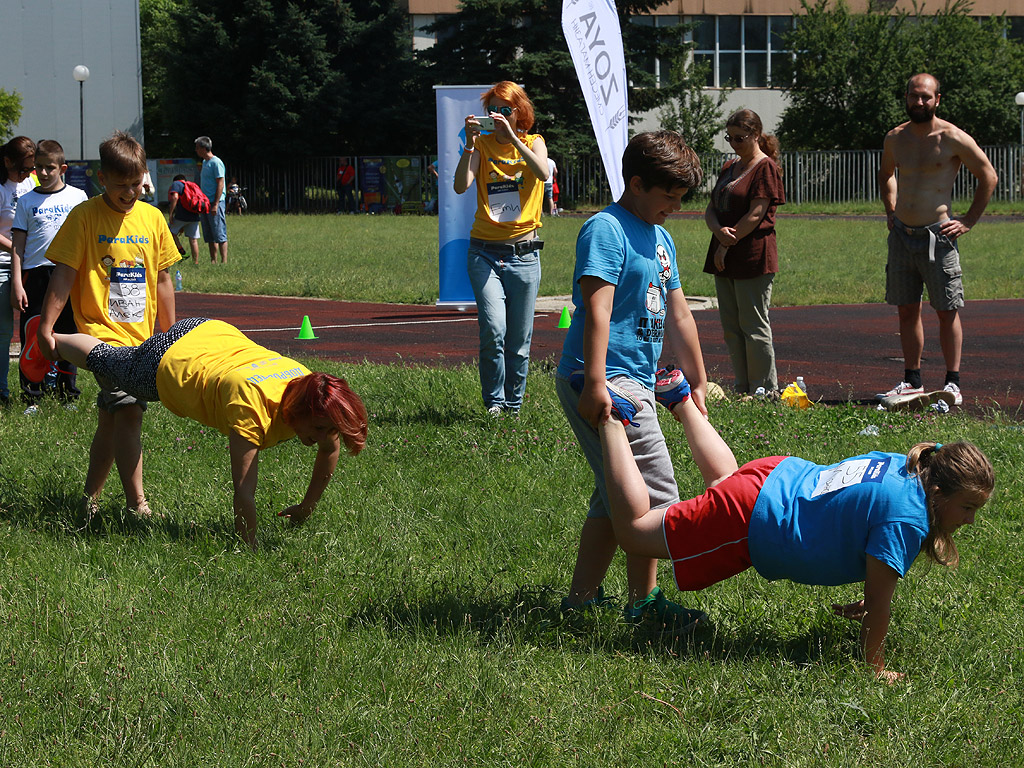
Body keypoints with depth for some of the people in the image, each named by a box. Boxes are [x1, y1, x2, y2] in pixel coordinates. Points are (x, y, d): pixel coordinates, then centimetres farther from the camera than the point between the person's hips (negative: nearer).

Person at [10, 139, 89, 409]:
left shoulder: (78, 197, 7)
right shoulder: (27, 201, 6)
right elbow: (18, 246, 4)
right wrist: (16, 284, -4)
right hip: (35, 274, 0)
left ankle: (68, 395, 15)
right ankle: (32, 399, 5)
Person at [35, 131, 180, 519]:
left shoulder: (152, 218, 9)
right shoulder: (84, 216, -4)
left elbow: (162, 278, 17)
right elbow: (64, 274, -6)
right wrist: (46, 326, -12)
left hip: (141, 336, 6)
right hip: (102, 331, -6)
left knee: (111, 420, 14)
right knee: (127, 410, -20)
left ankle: (91, 498, 27)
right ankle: (137, 505, -18)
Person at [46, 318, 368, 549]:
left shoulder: (314, 390, -29)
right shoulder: (252, 408, -47)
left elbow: (330, 449, -8)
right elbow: (244, 492, -43)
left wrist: (308, 505, 0)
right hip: (170, 362, -5)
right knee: (103, 360, 26)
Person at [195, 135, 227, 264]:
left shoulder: (216, 162, -11)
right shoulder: (205, 162, 16)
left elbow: (220, 184, -15)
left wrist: (215, 204, -20)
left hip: (215, 203, -9)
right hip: (205, 203, 9)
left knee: (219, 234, -8)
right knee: (209, 236, 10)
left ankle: (224, 262, -8)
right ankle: (213, 261, 13)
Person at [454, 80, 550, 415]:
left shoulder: (533, 142, 6)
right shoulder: (483, 145, 6)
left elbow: (542, 173, -18)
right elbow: (461, 186, -10)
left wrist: (512, 137, -24)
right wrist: (470, 144, -19)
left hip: (523, 253, 1)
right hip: (485, 252, -1)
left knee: (519, 339, 4)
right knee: (493, 329, -17)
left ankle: (513, 404, 20)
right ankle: (493, 402, -3)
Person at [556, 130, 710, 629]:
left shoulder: (660, 238, 20)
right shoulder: (607, 230, -10)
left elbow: (678, 316, 26)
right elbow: (597, 308, -20)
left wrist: (697, 382, 29)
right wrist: (595, 381, -28)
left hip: (635, 382, 10)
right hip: (606, 383, -10)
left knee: (616, 496, 14)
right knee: (655, 494, -9)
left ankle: (581, 598, 20)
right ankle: (644, 602, 0)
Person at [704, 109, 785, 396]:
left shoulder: (765, 167, -7)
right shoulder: (729, 168, 18)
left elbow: (756, 214, -14)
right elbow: (710, 210, 12)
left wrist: (728, 245, -12)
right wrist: (719, 231, -10)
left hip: (753, 259, -8)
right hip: (724, 260, 8)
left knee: (754, 327, -5)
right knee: (731, 329, 9)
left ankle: (765, 390, 1)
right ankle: (743, 390, 15)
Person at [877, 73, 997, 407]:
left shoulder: (952, 138, -9)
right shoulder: (895, 138, 7)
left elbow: (988, 176, -2)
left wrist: (968, 221, -3)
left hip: (938, 235, -5)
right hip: (901, 235, 5)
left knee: (947, 310, -2)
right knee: (907, 310, 8)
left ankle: (952, 383, 3)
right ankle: (912, 381, 16)